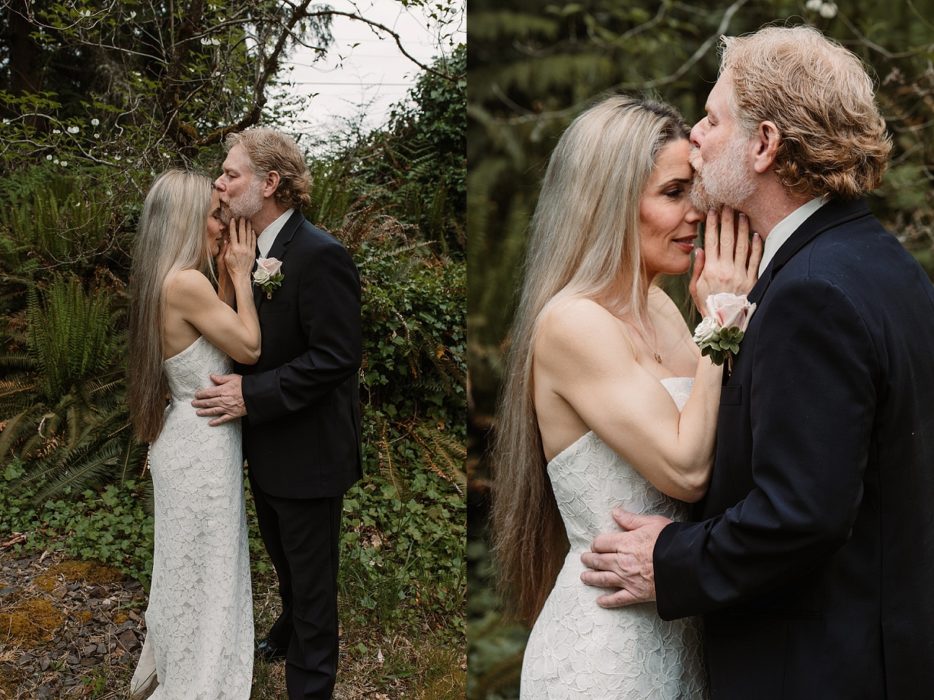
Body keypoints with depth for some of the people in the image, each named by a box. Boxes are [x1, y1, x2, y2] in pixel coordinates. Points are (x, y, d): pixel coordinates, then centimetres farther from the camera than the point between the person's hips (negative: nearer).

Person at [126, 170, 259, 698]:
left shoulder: (170, 280, 4)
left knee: (188, 561, 26)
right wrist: (241, 274, -10)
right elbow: (249, 348, -17)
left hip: (187, 434, 10)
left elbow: (221, 331, 11)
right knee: (205, 564, 8)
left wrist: (227, 276, 5)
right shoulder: (186, 283, -25)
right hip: (203, 443, -10)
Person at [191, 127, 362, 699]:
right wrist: (234, 383, 0)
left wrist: (252, 395, -25)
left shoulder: (320, 256, -23)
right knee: (284, 559, 29)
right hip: (266, 448, 8)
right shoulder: (248, 250, 5)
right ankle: (291, 632, 54)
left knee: (311, 574, 11)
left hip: (307, 453, -8)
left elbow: (338, 356, -26)